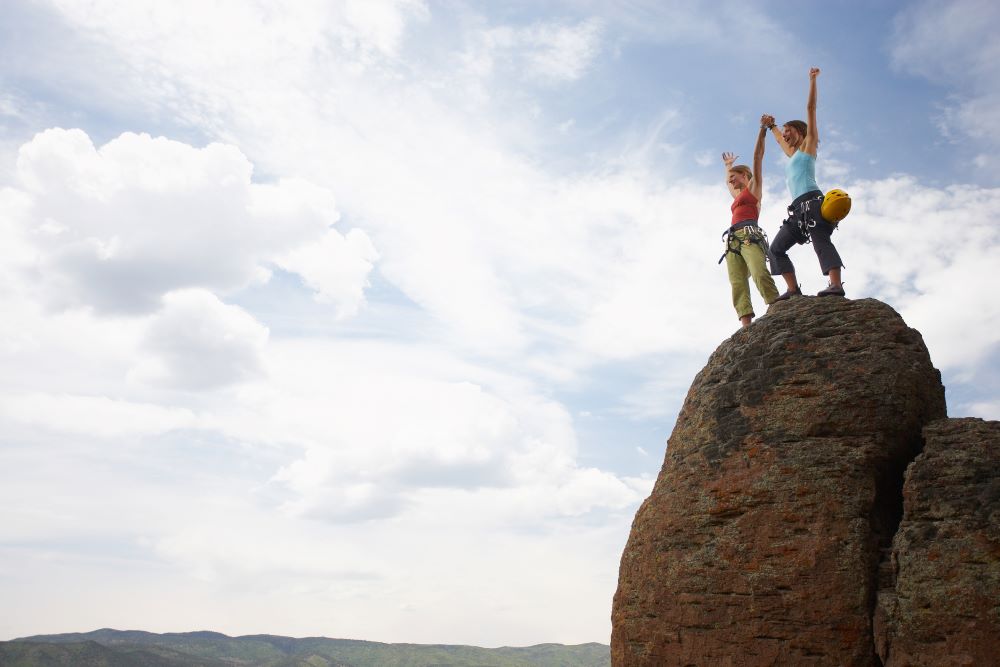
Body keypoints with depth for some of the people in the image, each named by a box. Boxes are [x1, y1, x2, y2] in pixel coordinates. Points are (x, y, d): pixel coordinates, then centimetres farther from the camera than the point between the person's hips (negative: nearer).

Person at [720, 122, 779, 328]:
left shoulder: (754, 187, 16)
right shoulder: (738, 195, 35)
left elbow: (758, 157, 10)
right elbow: (727, 182, 56)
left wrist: (762, 130, 8)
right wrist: (728, 165, 70)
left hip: (749, 235, -6)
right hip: (733, 240, 6)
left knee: (760, 274, -30)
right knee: (737, 284, -16)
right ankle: (746, 326, -32)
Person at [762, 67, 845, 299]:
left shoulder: (808, 145, 11)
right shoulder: (792, 154, 29)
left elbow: (811, 109, 6)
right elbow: (779, 139, 52)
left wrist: (812, 81, 6)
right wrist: (771, 127, 56)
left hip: (812, 201, -9)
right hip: (798, 208, 9)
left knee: (820, 240, -27)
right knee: (776, 248, 2)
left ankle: (836, 285, -42)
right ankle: (793, 289, -8)